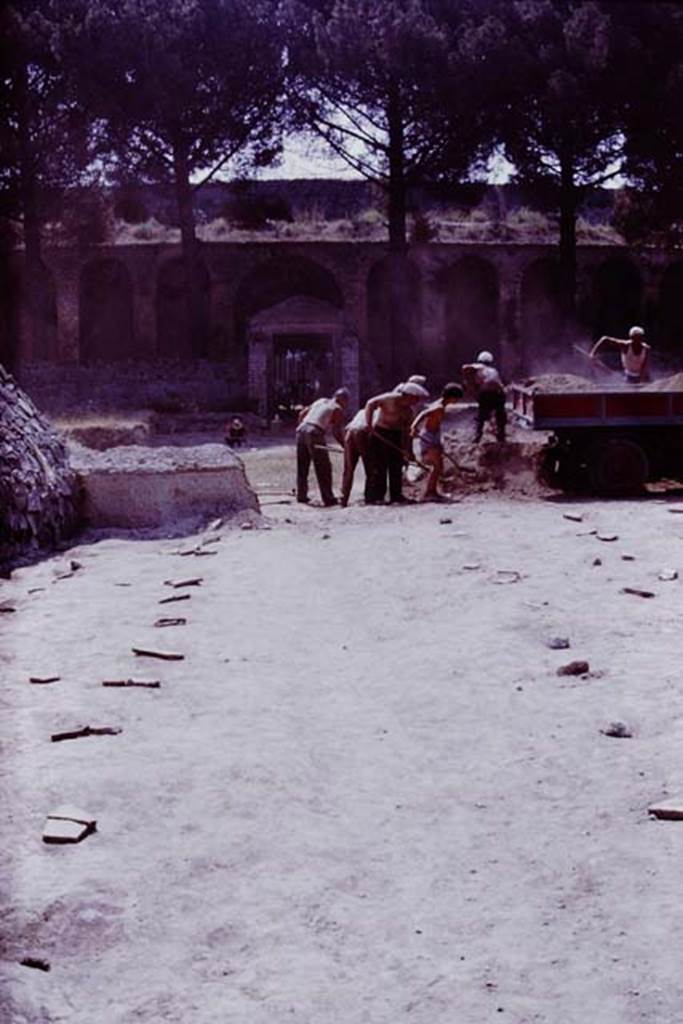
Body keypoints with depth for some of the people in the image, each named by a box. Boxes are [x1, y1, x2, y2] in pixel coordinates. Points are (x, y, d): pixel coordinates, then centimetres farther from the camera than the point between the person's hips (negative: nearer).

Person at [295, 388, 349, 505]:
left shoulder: (320, 401, 25)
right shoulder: (337, 409, 5)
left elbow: (302, 414, 24)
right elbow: (337, 430, -2)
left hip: (301, 430, 7)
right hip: (315, 433, -7)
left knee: (302, 466, 16)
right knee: (323, 468, 0)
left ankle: (301, 495, 21)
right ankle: (328, 498, 0)